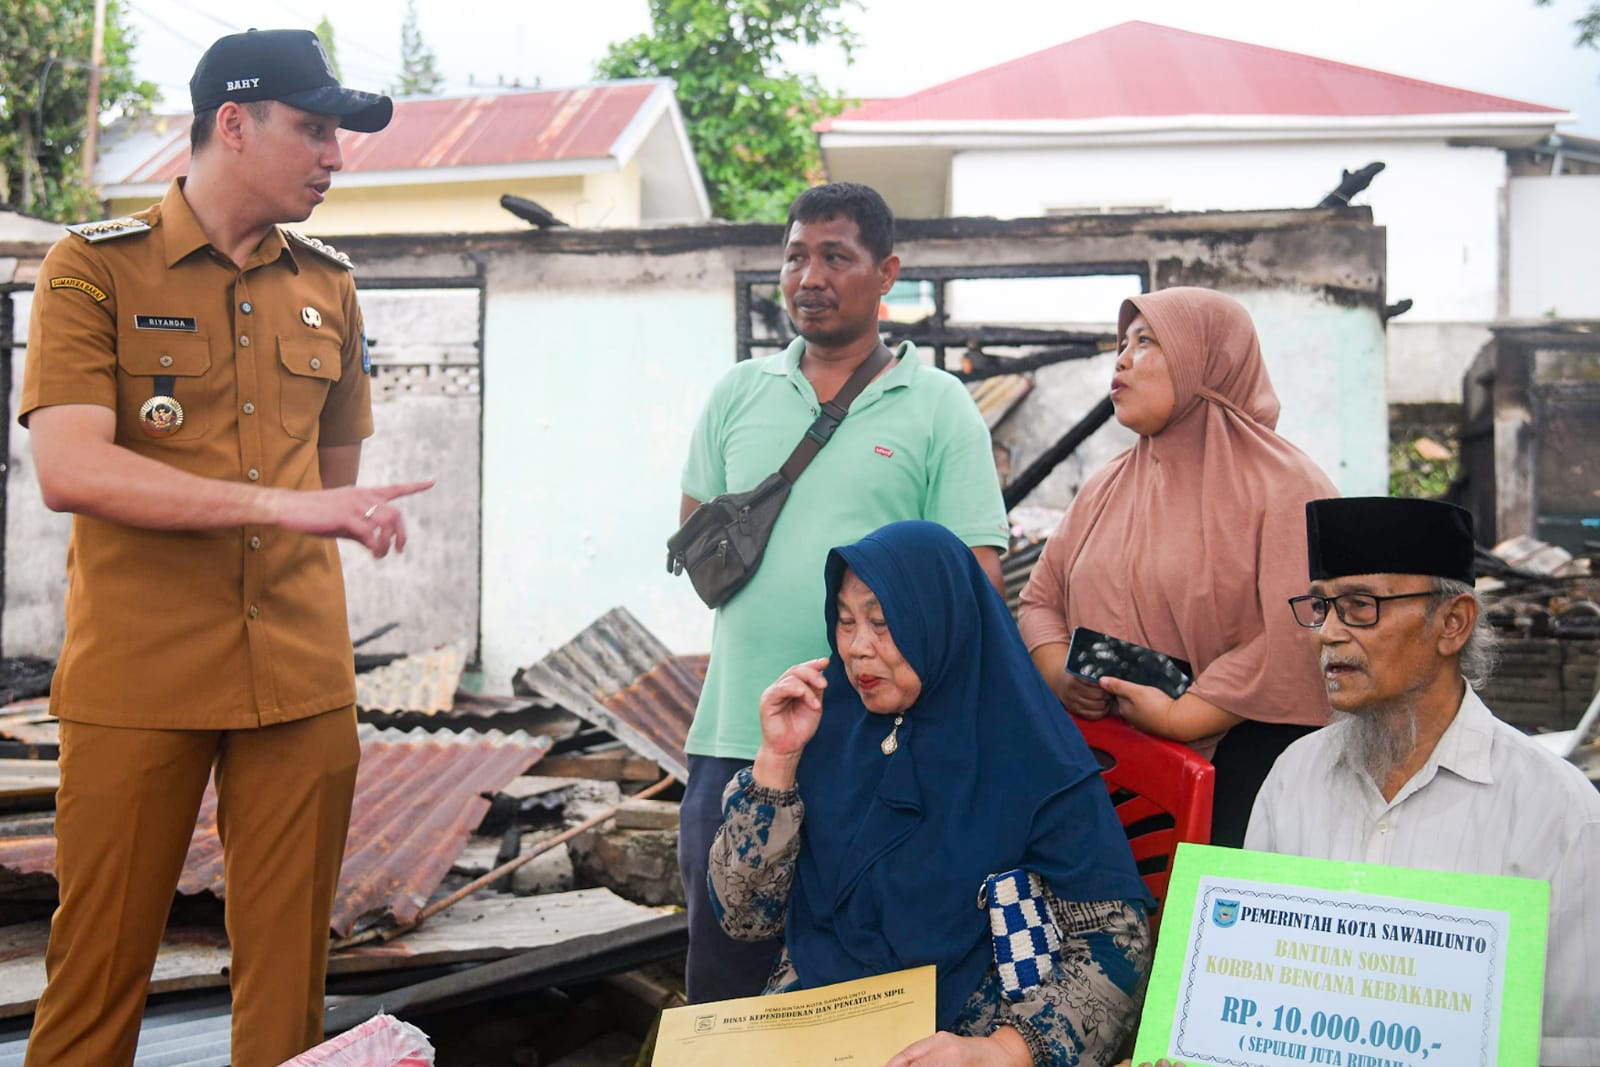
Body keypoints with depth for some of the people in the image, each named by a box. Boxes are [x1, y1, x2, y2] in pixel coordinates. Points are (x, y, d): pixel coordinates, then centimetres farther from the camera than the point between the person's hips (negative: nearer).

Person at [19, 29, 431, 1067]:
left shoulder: (328, 285, 11)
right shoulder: (95, 268, -3)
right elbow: (69, 469, -17)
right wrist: (281, 505, -22)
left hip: (302, 676, 4)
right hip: (136, 680, -3)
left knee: (289, 966, 8)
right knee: (100, 964, 5)